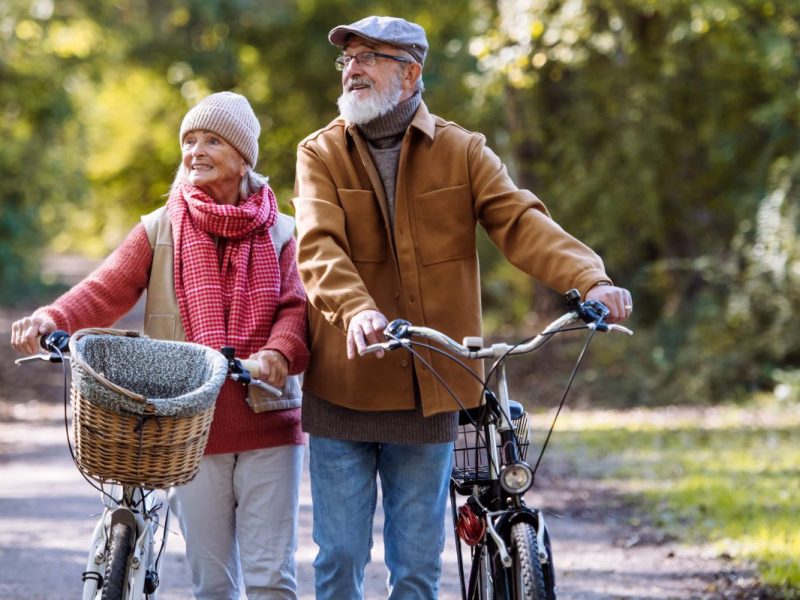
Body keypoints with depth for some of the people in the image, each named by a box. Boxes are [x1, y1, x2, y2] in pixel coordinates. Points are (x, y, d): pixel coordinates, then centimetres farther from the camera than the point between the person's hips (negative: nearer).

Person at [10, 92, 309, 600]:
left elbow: (296, 308, -4)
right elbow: (106, 291, -5)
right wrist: (51, 320, -26)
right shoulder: (160, 231, 7)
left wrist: (279, 352, -27)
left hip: (269, 426, 0)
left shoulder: (280, 233, 8)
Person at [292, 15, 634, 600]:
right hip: (343, 391, -1)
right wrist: (356, 310, -38)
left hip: (427, 394, 1)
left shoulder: (462, 152, 3)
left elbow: (521, 222, -11)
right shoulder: (321, 154, 0)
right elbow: (319, 245, -17)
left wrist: (591, 279, -29)